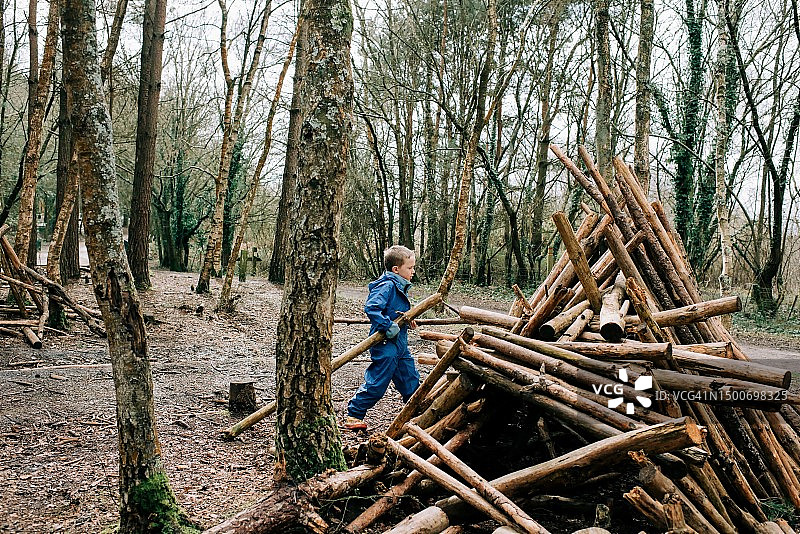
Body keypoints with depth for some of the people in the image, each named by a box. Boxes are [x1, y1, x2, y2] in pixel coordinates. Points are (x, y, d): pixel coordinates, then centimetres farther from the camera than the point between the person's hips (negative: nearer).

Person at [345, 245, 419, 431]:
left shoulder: (400, 287, 14)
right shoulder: (387, 286, -17)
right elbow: (371, 308, -28)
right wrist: (388, 326, -29)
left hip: (400, 344, 10)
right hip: (385, 345, -10)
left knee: (410, 379, 17)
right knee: (376, 383, -4)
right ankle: (354, 415, 9)